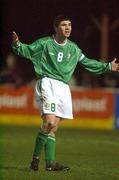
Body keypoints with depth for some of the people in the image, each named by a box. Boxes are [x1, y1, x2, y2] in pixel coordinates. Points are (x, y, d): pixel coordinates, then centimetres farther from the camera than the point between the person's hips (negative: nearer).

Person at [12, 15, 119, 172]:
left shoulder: (73, 48, 15)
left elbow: (87, 62, 26)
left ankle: (50, 163, 5)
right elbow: (27, 51, 2)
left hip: (63, 87, 6)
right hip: (47, 84, -6)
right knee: (49, 122, -22)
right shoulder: (44, 43, 0)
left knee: (53, 128, 6)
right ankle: (36, 157, -12)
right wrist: (17, 44, -20)